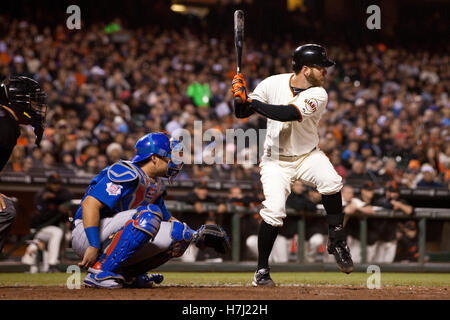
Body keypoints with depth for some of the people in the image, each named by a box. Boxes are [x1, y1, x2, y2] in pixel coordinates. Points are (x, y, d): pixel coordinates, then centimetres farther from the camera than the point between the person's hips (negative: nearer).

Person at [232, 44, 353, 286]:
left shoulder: (318, 95, -15)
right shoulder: (273, 84, -10)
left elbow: (288, 114, -32)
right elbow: (242, 114, -3)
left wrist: (252, 101, -32)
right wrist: (240, 98, -25)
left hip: (308, 155, 0)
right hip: (276, 161, 0)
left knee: (331, 181, -29)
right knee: (274, 211, -19)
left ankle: (336, 241, -10)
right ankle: (262, 270, -3)